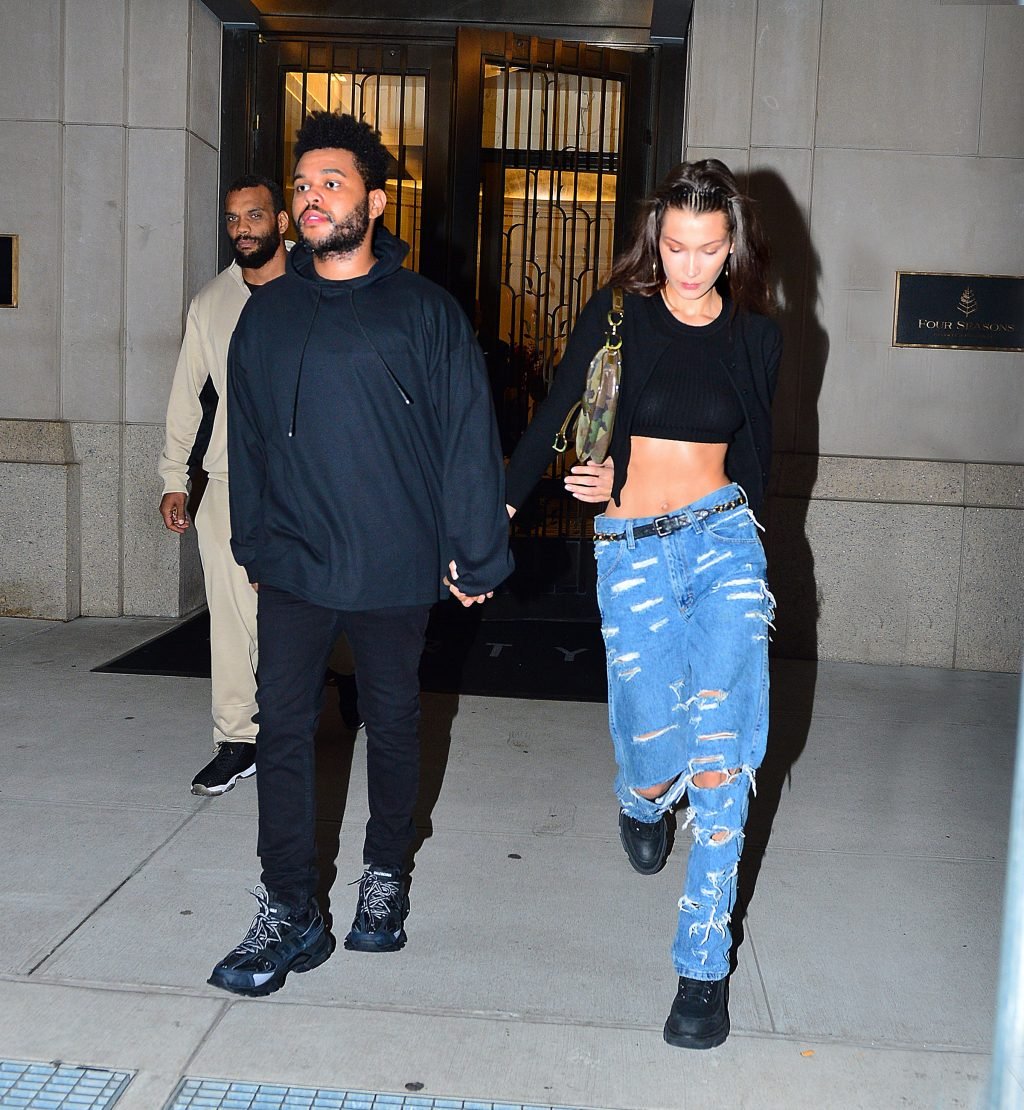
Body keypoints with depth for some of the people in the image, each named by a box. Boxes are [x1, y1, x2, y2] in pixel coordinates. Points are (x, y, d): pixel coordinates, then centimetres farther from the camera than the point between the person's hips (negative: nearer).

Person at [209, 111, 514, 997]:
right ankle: (289, 914, 11)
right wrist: (253, 543, 13)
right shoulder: (268, 312, 7)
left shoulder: (424, 311, -4)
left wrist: (477, 555, -6)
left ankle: (385, 880, 32)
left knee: (393, 726, 12)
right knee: (282, 731, -1)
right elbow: (247, 436, 13)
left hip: (396, 570, -2)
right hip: (293, 567, 3)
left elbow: (469, 437, -5)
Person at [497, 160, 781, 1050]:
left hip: (723, 541, 1)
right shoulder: (617, 315, 2)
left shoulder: (757, 336, 7)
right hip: (631, 553, -1)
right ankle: (644, 799, 36)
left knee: (720, 760, -8)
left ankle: (705, 965, 5)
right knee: (660, 754, -5)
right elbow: (552, 425, 0)